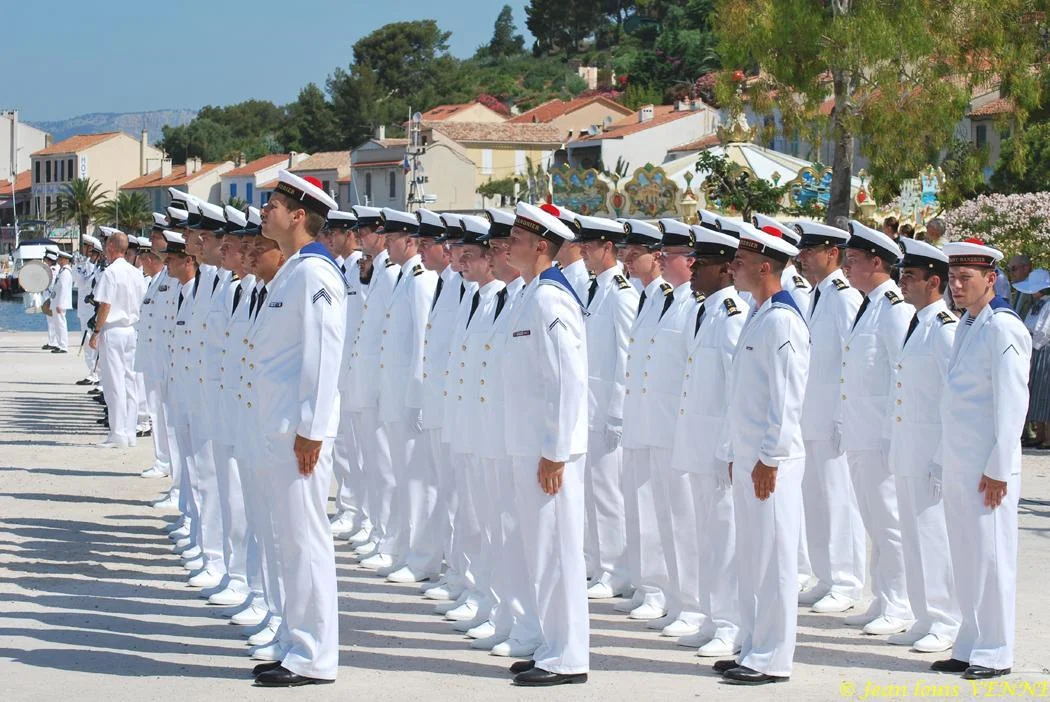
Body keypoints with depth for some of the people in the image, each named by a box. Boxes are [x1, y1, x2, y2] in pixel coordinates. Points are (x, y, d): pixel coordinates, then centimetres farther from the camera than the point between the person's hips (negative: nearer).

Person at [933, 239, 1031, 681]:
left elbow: (1011, 404, -16)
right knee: (966, 558, 12)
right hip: (957, 463, 8)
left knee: (991, 558, -2)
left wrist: (997, 470, -17)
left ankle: (995, 654, 5)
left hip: (987, 468, -8)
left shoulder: (1003, 329, -13)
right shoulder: (966, 325, 14)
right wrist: (949, 461, 16)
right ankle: (970, 648, 19)